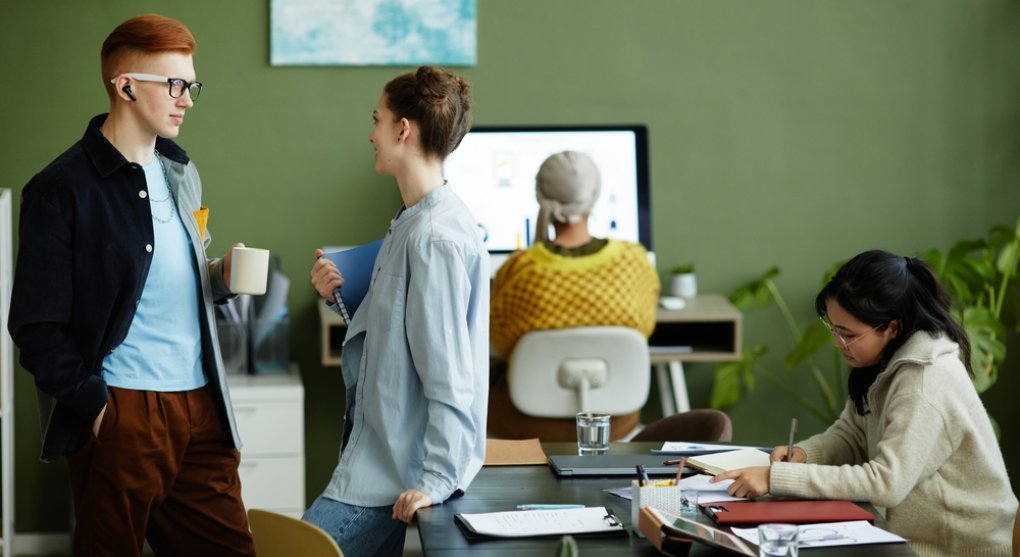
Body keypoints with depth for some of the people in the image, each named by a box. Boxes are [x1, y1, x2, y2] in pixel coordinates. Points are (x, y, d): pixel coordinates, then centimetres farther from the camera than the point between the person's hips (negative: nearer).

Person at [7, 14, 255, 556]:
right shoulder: (62, 189, -7)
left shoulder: (182, 174, 15)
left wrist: (219, 276, 5)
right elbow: (36, 326, -9)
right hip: (121, 411, -6)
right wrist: (95, 407, -13)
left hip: (201, 407, 6)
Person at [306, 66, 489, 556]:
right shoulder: (411, 222, 10)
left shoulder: (435, 238, -21)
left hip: (395, 468, -10)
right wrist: (340, 295, 4)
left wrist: (437, 481, -22)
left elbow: (448, 373, -23)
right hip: (379, 449, 10)